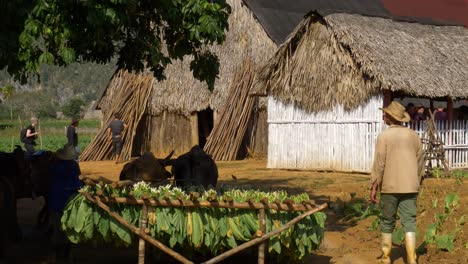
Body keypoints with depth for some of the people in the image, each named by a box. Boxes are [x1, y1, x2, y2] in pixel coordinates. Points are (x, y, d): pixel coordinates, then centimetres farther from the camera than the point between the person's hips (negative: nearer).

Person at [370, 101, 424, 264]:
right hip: (410, 187, 3)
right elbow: (420, 162, 12)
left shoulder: (384, 136, -8)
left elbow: (379, 164, -11)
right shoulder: (413, 135, 7)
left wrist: (373, 187, -6)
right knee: (409, 222, 1)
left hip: (390, 186, -3)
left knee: (387, 222, 11)